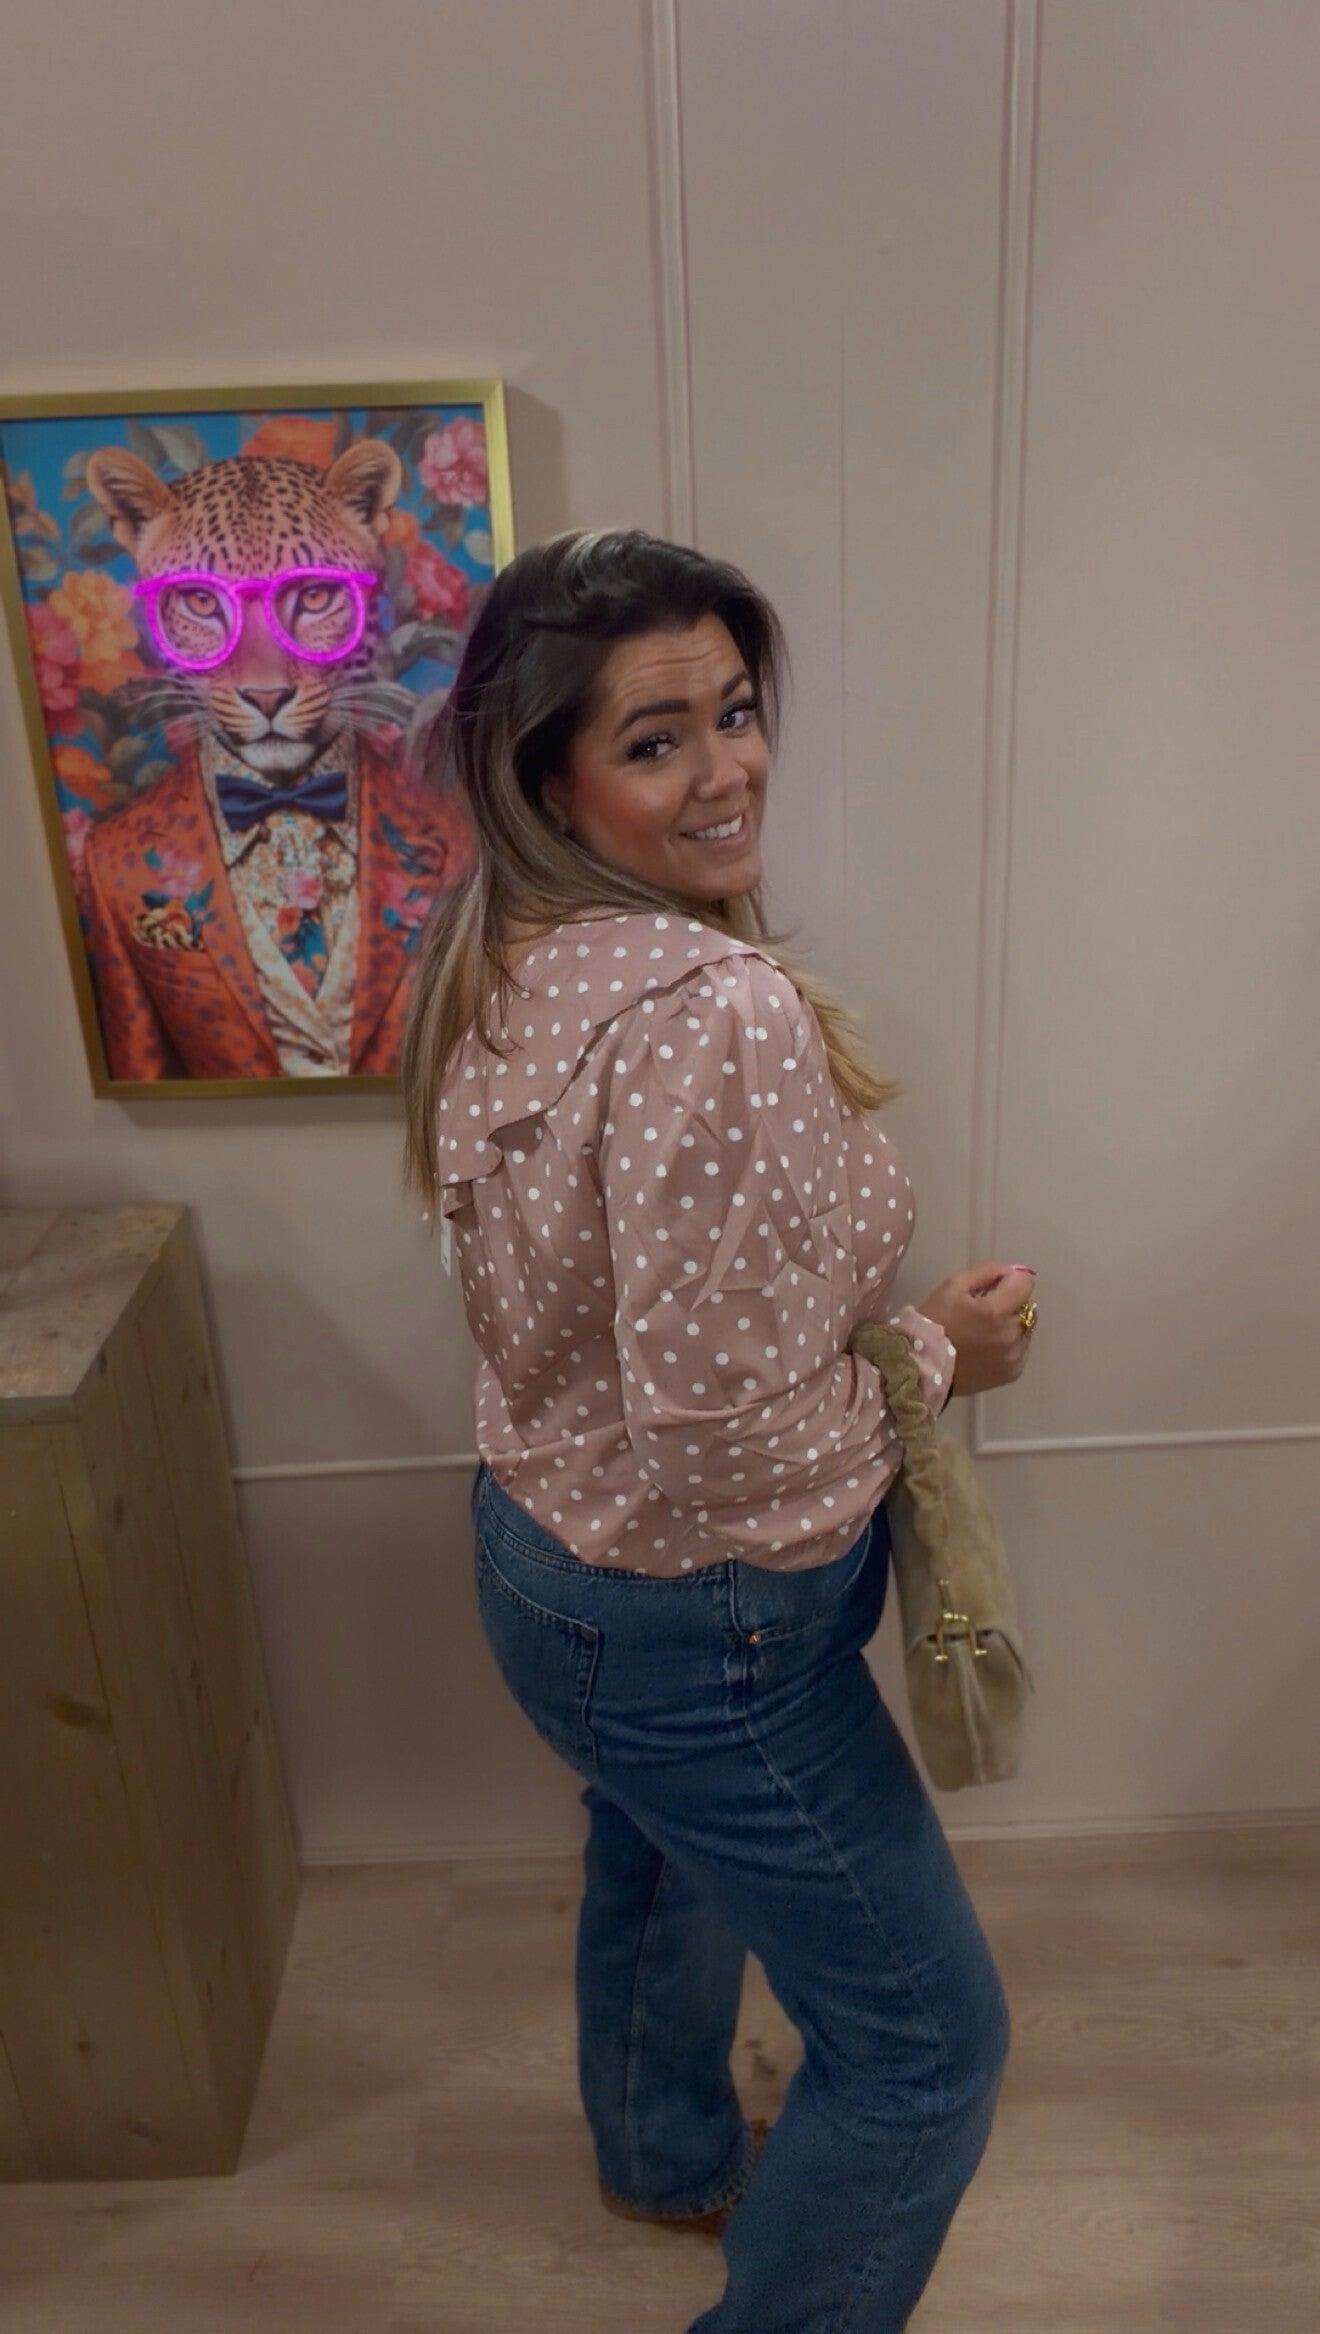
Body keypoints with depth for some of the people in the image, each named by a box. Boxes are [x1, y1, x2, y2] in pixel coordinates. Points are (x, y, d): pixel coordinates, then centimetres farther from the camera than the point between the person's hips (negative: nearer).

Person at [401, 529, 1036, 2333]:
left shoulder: (502, 964, -3)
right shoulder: (720, 1016, -32)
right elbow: (729, 1443, -31)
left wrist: (878, 1312, 8)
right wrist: (943, 1352, -14)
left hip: (542, 1549, 10)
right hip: (696, 1627, -9)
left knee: (661, 1875, 36)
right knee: (927, 2040, 13)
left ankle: (671, 2154, 65)